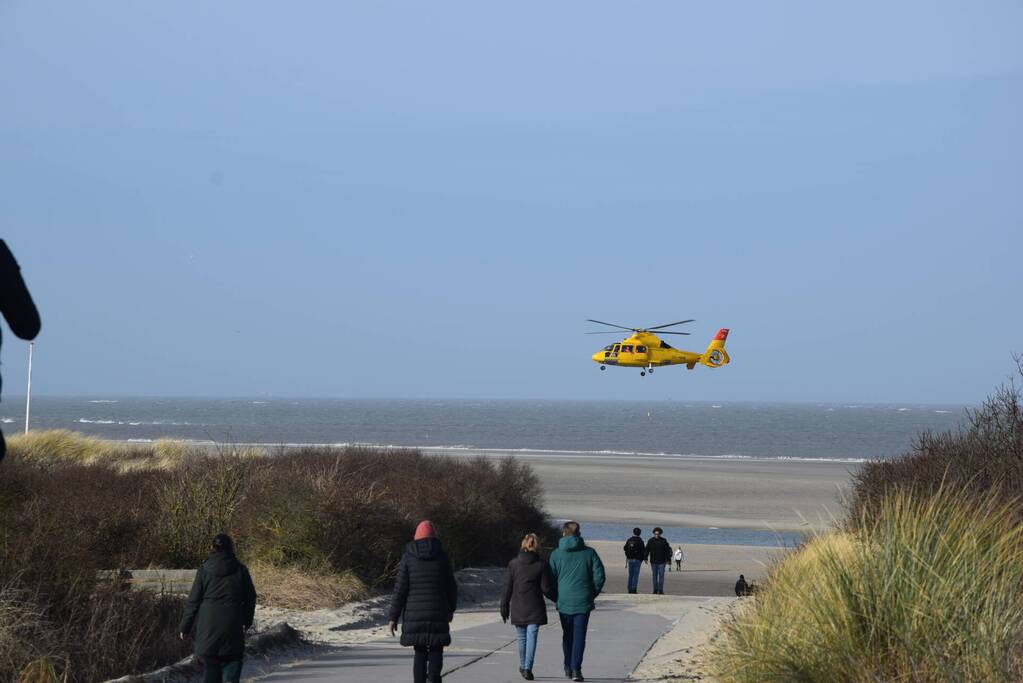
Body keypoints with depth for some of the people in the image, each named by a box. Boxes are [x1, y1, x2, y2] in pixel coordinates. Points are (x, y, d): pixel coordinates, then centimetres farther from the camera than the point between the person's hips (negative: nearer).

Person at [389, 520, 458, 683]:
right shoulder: (442, 556, 1)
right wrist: (451, 609, 25)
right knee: (436, 651, 5)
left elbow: (400, 589, -3)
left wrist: (394, 616, 2)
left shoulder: (408, 557, 0)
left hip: (414, 615, 1)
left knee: (420, 652, 12)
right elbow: (451, 587, 8)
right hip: (438, 614, -1)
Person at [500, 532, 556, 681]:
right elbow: (546, 588, -4)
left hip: (518, 609, 1)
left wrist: (504, 608, 6)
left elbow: (507, 588, 0)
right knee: (532, 638, -2)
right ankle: (527, 668, -13)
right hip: (535, 609, -1)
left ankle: (523, 666, 27)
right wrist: (558, 598, 14)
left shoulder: (513, 564, -1)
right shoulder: (541, 565, -5)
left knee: (522, 638, 14)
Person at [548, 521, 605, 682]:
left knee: (567, 635, 16)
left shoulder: (556, 554, -2)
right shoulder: (589, 553, -1)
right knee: (579, 636, 1)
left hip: (564, 602, 1)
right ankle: (576, 669, -10)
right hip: (583, 602, -1)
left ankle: (568, 668, 21)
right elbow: (599, 576, -2)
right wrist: (592, 594, 11)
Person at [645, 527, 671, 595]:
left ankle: (660, 590, -5)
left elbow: (667, 551, 2)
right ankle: (655, 590, 11)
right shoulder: (650, 541, 2)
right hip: (653, 562, 1)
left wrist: (668, 559, -4)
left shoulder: (663, 541, 0)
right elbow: (647, 550, 3)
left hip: (661, 562, -1)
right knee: (655, 576, 6)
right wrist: (646, 558, -7)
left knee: (661, 576, -6)